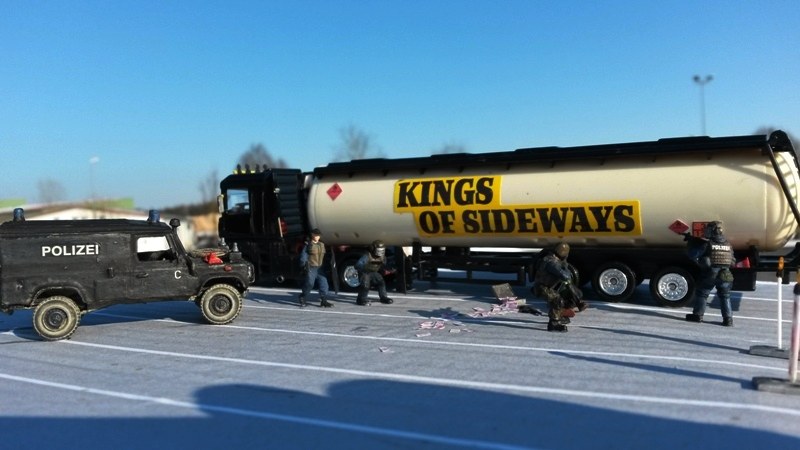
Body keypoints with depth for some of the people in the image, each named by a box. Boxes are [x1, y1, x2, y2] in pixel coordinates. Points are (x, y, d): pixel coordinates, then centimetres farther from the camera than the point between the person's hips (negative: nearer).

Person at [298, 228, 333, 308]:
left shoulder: (322, 245, 13)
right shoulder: (308, 245, -4)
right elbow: (303, 256, -4)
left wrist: (324, 267, 20)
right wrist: (304, 266, -11)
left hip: (320, 268, 5)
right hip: (311, 268, -5)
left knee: (323, 283, -2)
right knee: (309, 284, -1)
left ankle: (323, 300, 2)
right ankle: (302, 298, 19)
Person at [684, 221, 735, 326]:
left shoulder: (707, 244, -10)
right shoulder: (728, 244, 7)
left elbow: (693, 255, -7)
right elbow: (732, 261, 16)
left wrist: (691, 242, 8)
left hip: (709, 274, -4)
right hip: (725, 275, 4)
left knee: (701, 294, 12)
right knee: (725, 297, 15)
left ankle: (697, 315, 16)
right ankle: (728, 319, 10)